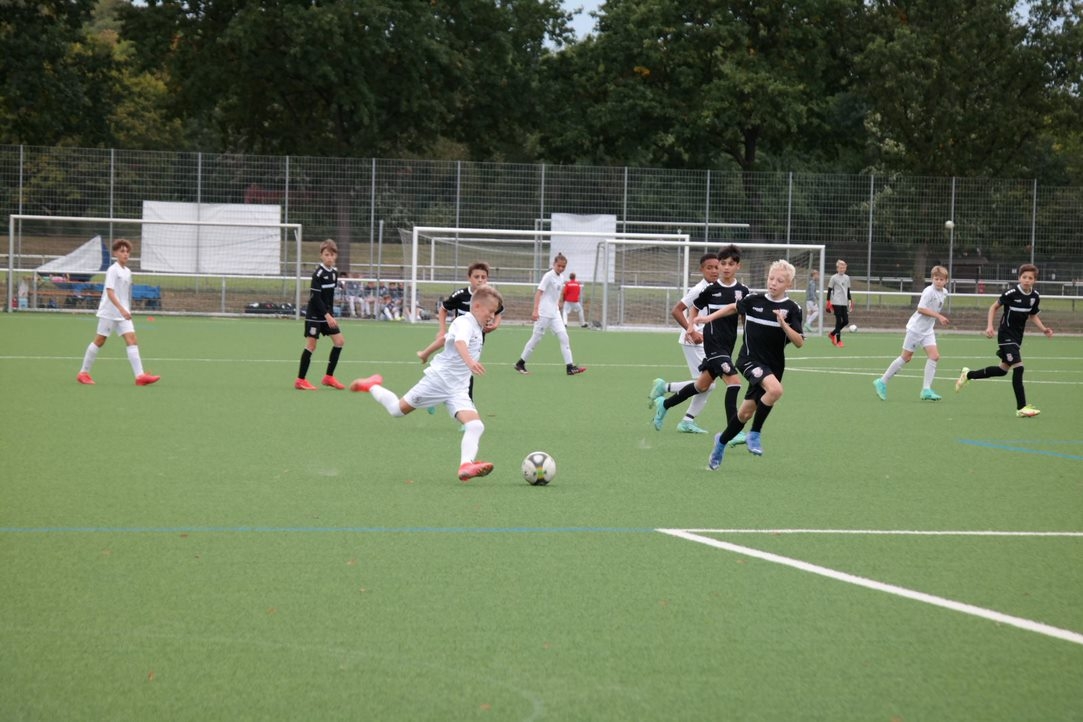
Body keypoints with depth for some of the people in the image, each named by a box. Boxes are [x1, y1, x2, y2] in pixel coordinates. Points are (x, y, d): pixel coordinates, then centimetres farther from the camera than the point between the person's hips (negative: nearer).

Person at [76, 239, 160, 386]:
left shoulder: (127, 272, 11)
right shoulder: (113, 270, -12)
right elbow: (110, 292, -21)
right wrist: (122, 309, -30)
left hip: (123, 313, 6)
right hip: (109, 312, -6)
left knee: (132, 340, -8)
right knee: (100, 341, 1)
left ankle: (140, 375, -17)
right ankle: (83, 373, 15)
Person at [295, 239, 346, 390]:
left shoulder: (334, 272, 7)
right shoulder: (318, 274, -17)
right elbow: (315, 297, -20)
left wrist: (330, 314, 13)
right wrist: (327, 315, -23)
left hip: (327, 314, 8)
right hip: (314, 314, -8)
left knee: (339, 341, 4)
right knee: (311, 344, -6)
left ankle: (329, 377, 12)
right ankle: (300, 380, 1)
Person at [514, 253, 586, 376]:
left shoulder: (561, 277, 10)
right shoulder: (548, 276, -12)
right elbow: (539, 292, -18)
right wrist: (535, 310, -25)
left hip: (555, 313, 7)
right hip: (544, 313, -7)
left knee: (563, 337, -4)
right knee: (536, 338, 0)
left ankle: (569, 366, -8)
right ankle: (520, 363, 13)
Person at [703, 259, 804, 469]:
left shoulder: (792, 309, -5)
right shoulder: (754, 300, -3)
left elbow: (799, 342, -10)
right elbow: (734, 307, 18)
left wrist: (783, 324, -24)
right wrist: (709, 318, 18)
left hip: (773, 365, 2)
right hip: (750, 359, -2)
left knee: (746, 413, 8)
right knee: (775, 389, -31)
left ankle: (722, 441, 34)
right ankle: (754, 434, -14)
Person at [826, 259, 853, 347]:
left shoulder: (847, 278, 12)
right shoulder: (834, 278, -3)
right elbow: (829, 291, -3)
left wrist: (850, 301, 16)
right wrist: (828, 303, -9)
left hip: (844, 303, 6)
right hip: (836, 303, -6)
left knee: (846, 321, 2)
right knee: (839, 321, -7)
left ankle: (832, 334, 21)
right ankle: (838, 341, 0)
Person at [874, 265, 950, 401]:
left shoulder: (944, 293, 6)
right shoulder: (929, 291, -18)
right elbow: (921, 308, -26)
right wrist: (939, 316, -28)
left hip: (928, 330, 7)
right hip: (915, 328, -7)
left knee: (934, 356, -9)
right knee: (906, 357, -1)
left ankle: (926, 390, -9)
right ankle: (882, 382, 12)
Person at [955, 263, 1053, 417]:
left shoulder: (1034, 296, 1)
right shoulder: (1012, 293, -18)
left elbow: (1033, 316, 16)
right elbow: (994, 307, -6)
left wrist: (1044, 329, 1)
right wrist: (989, 326, -15)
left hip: (1017, 338, 8)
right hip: (1006, 335, -8)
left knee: (1003, 369, 17)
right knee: (1018, 367, -17)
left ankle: (968, 375, 36)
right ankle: (1021, 408, -14)